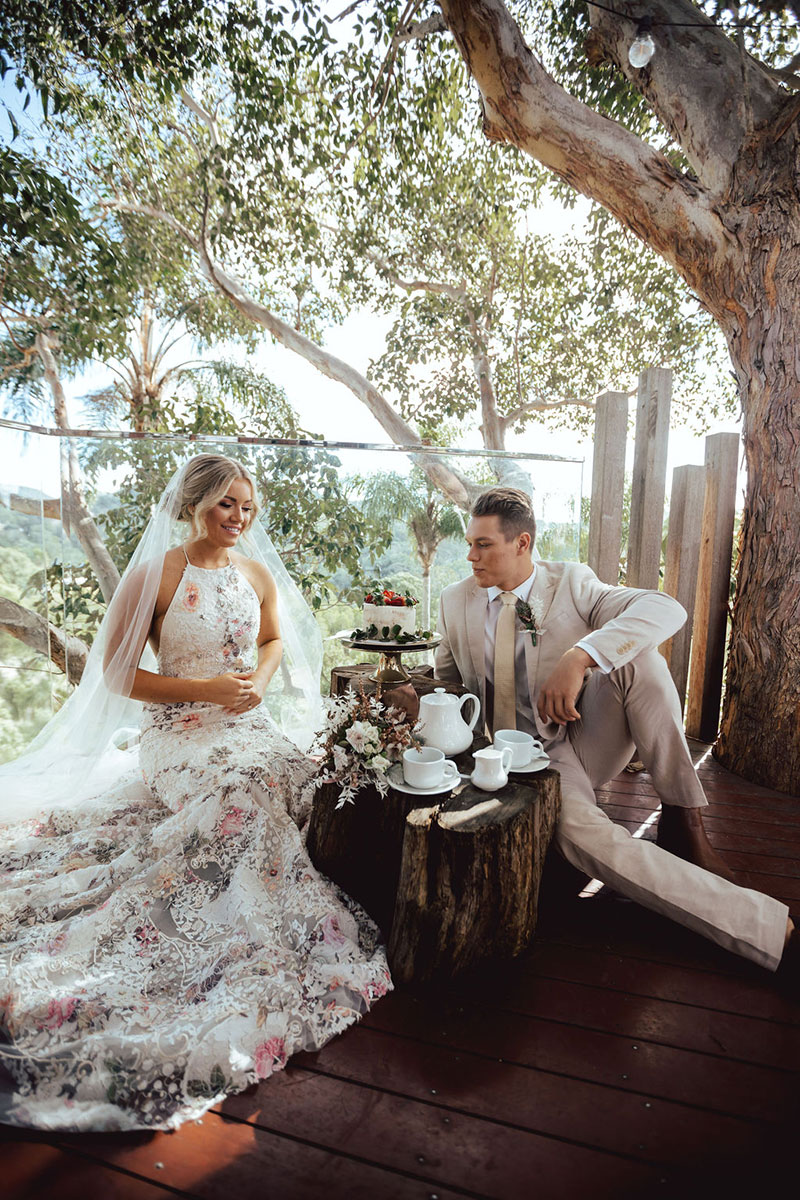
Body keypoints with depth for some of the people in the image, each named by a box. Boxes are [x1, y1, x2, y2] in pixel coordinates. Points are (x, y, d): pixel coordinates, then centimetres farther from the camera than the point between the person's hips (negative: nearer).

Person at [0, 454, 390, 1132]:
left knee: (299, 779, -22)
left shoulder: (259, 573, 8)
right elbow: (116, 673, -7)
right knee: (242, 789, -31)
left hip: (245, 722, 5)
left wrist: (260, 680, 0)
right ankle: (252, 942, -13)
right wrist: (205, 689, -16)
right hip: (178, 727, -5)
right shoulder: (155, 574, -8)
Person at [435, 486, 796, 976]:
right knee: (581, 833, -35)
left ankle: (682, 816, -20)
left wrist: (578, 658, -37)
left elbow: (667, 609, -24)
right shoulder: (456, 601, 3)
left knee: (637, 652, -27)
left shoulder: (571, 582, -5)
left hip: (589, 739, 1)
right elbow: (444, 678, 20)